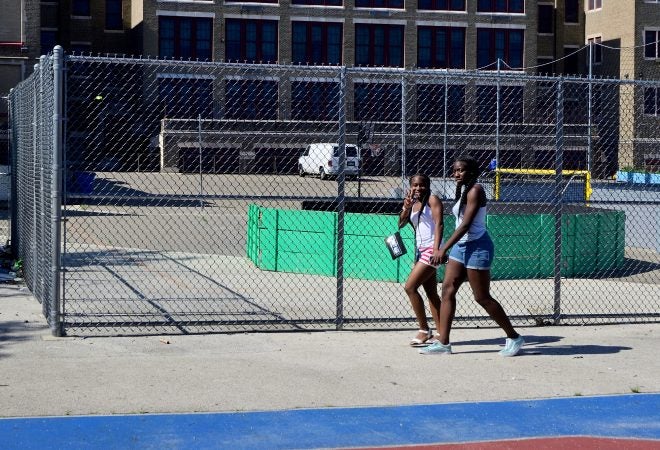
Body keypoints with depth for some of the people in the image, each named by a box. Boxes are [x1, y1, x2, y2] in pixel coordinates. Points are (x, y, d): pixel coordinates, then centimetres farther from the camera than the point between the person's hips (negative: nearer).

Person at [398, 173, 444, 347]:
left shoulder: (432, 199, -4)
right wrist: (406, 207, -9)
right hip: (420, 250, 8)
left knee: (410, 287, -13)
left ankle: (424, 330, -7)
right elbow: (401, 224, 8)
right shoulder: (412, 204, 18)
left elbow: (438, 223, -15)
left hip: (431, 250, -8)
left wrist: (436, 248, -26)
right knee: (432, 294, 8)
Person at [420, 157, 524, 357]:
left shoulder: (475, 190, -15)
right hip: (461, 246, 9)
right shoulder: (463, 191, 14)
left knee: (482, 297, -4)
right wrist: (447, 249, 14)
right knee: (447, 290, 2)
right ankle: (443, 342, 3)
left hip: (477, 246, -9)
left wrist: (444, 248, -23)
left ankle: (514, 338, 9)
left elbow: (466, 224, -21)